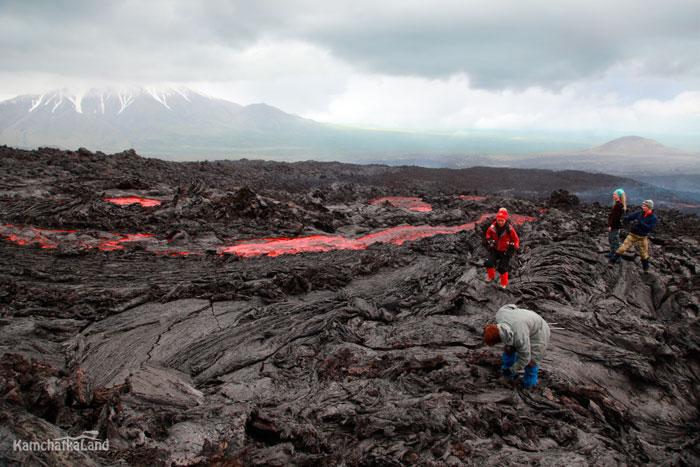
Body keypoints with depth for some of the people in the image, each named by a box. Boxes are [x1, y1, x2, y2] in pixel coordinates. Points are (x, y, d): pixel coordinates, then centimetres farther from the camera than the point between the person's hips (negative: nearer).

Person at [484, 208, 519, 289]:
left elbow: (516, 240, -9)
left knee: (502, 268, -6)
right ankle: (491, 276, 19)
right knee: (488, 263, -13)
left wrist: (512, 247, -24)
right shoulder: (493, 227, -14)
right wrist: (489, 239, -8)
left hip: (505, 251, -3)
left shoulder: (509, 229, -22)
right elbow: (488, 233, 10)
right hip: (495, 249, 3)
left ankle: (504, 284, 22)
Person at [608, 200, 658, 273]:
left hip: (643, 238, 0)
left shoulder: (654, 218, -7)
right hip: (632, 235, 0)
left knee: (644, 254, 11)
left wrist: (640, 223, -24)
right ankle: (611, 262, -4)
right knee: (622, 249, -10)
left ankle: (646, 268, 33)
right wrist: (625, 218, -24)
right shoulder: (639, 213, -1)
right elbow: (630, 217, -1)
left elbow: (649, 228, -15)